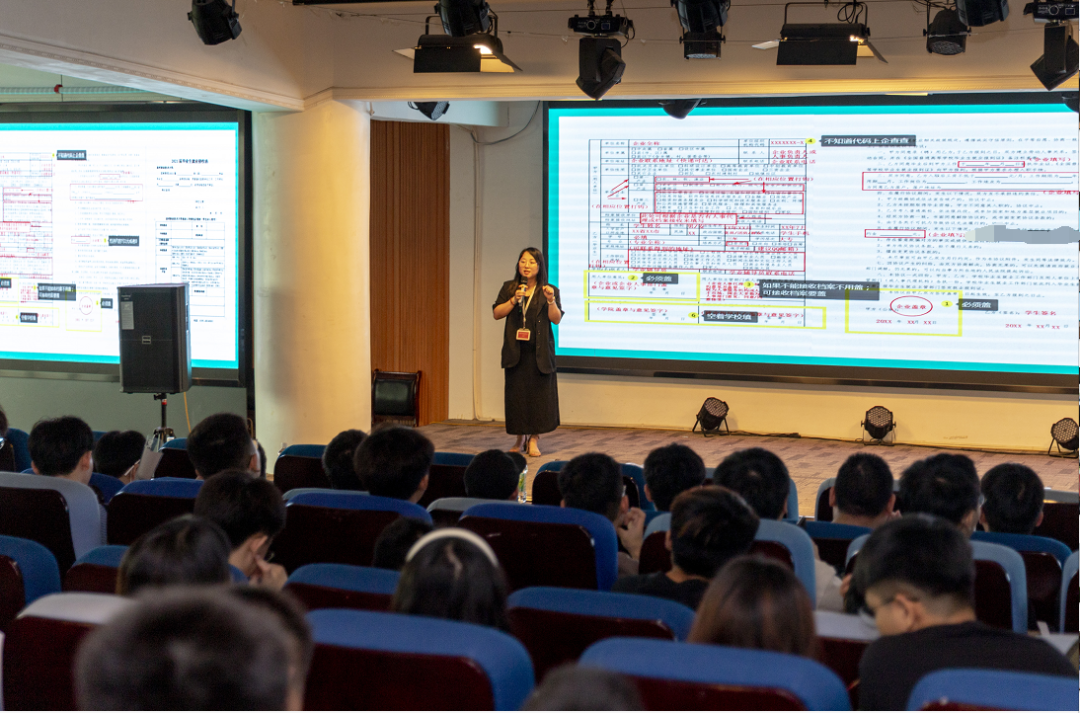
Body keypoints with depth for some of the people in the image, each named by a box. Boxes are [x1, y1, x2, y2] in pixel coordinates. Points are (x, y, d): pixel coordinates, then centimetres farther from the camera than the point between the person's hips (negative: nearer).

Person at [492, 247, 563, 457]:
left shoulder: (550, 290, 2)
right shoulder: (509, 288, 8)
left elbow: (557, 319, -5)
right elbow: (496, 313, 3)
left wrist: (551, 300, -22)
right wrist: (514, 300, -11)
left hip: (539, 352, -1)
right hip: (515, 351, 2)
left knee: (539, 393, -2)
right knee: (516, 394, 3)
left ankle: (534, 439, 8)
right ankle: (519, 438, 16)